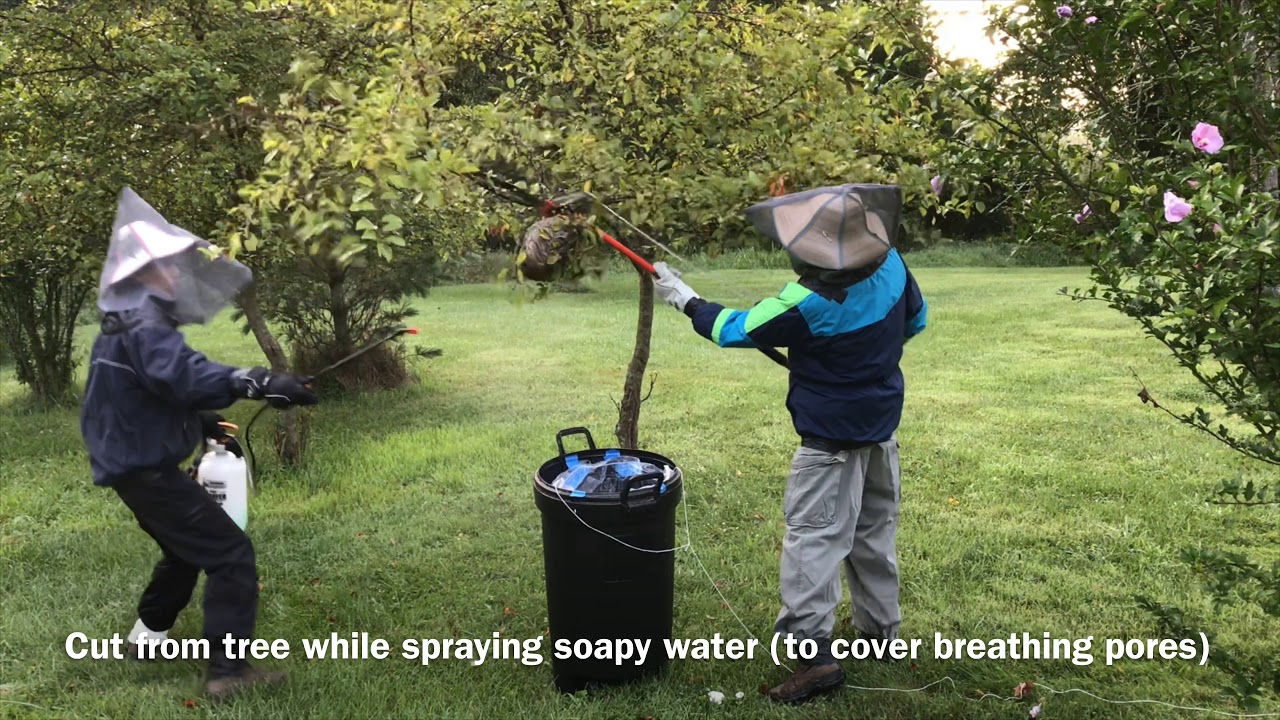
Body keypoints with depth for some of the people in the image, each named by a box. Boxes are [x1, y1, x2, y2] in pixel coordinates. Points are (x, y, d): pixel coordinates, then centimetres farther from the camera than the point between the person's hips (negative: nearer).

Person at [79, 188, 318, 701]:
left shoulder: (126, 322, 12)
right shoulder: (142, 325, -23)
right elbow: (185, 375, -42)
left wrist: (196, 420, 13)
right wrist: (261, 384, -49)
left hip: (133, 463, 11)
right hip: (146, 468, -11)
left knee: (187, 547, 29)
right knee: (230, 554, -11)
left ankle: (148, 635, 44)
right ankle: (227, 671, -8)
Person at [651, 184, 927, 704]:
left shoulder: (807, 304, -28)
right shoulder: (891, 262, -8)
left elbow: (736, 330, -14)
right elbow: (916, 317, 10)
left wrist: (684, 299, -1)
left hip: (834, 437, -8)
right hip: (881, 425, 8)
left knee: (812, 537, -2)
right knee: (875, 531, 21)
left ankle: (815, 655, -2)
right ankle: (881, 631, 35)